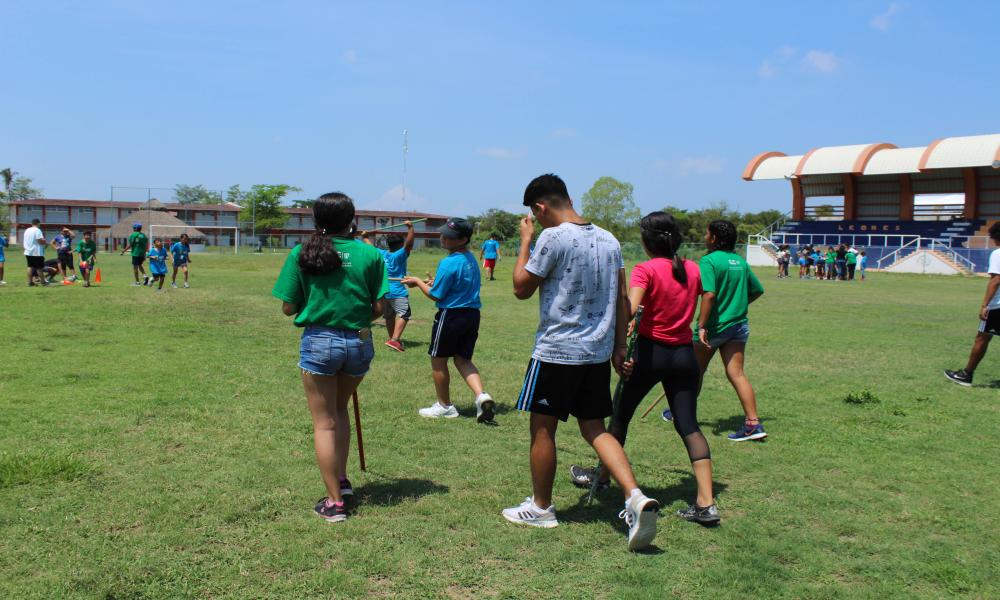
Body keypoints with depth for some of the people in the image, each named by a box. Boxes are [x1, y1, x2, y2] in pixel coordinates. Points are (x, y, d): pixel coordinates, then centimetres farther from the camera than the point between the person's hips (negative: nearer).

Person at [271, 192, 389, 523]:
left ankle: (334, 501, 10)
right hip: (359, 342, 2)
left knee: (324, 422, 7)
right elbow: (379, 307, -3)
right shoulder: (370, 255, -4)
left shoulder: (301, 255, -4)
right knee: (340, 409, 26)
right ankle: (341, 479, 27)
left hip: (318, 341, -2)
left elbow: (288, 307, -2)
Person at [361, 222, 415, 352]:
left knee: (389, 316, 18)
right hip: (398, 292, -8)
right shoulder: (399, 255, -12)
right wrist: (410, 228, -28)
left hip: (384, 291, 8)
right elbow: (409, 243, -24)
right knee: (403, 314, -13)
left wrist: (365, 237, 41)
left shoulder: (381, 254, 7)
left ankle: (393, 338, 30)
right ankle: (394, 340, -29)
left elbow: (371, 246, 24)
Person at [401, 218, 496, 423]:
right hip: (472, 314, 8)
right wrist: (434, 282, 15)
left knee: (438, 361, 11)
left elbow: (435, 295, -13)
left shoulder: (448, 263, -19)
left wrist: (418, 282, 2)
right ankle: (482, 395, -7)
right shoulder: (471, 259, 7)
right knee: (463, 360, 16)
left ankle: (444, 406, 22)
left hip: (451, 315, -8)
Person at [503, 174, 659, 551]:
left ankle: (541, 507, 21)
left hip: (557, 350, -7)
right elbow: (622, 298, 10)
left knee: (542, 428, 9)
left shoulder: (554, 237, -14)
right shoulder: (608, 240, 8)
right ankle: (636, 497, -3)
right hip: (598, 351, 7)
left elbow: (521, 289, -7)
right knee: (595, 429, 13)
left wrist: (526, 241, 3)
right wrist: (619, 346, 15)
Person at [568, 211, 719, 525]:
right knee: (688, 425, 3)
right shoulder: (693, 269, 4)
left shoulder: (645, 270, -12)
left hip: (650, 352, -4)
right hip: (685, 354, 4)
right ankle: (706, 503, -6)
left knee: (621, 414, 16)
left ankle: (602, 476, 35)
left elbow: (631, 310, -26)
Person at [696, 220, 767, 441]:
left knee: (696, 372, 13)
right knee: (737, 374, 2)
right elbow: (758, 290, 18)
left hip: (715, 325, -6)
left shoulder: (709, 260, -13)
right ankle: (753, 423, -6)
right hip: (739, 324, 6)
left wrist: (702, 326, -24)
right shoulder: (740, 261, 9)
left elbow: (709, 295, -24)